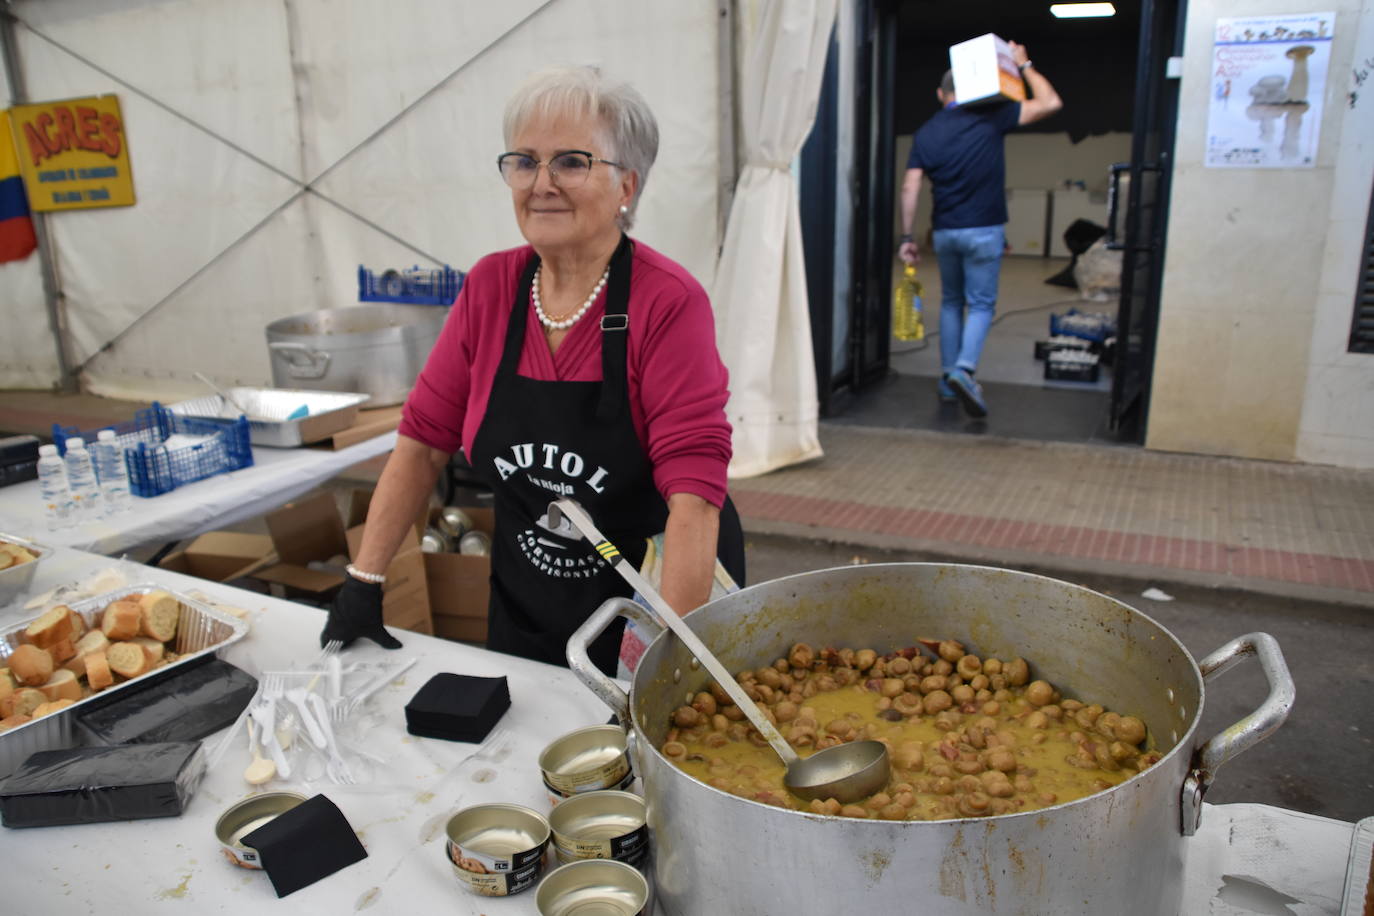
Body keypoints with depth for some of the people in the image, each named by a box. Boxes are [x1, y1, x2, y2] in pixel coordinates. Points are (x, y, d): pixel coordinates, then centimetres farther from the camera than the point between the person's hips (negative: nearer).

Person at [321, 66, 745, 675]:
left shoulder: (670, 303, -21)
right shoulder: (490, 288, -5)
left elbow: (694, 493, -27)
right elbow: (423, 441, 1)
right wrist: (365, 581, -2)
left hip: (655, 601, -4)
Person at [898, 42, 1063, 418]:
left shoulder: (925, 133, 4)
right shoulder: (990, 118, -4)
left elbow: (910, 188, -2)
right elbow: (1051, 103, -2)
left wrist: (907, 237, 2)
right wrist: (1024, 66, 10)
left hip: (945, 231, 3)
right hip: (984, 230, -3)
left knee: (951, 302, 17)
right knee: (981, 304, 3)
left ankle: (948, 378, 17)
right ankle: (964, 369, -19)